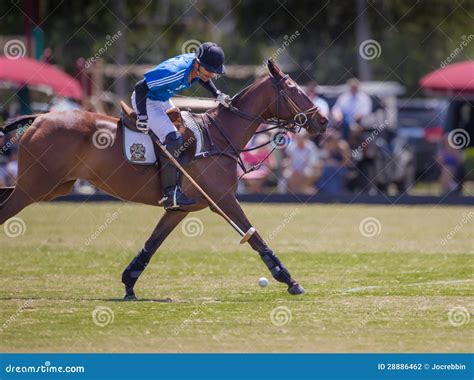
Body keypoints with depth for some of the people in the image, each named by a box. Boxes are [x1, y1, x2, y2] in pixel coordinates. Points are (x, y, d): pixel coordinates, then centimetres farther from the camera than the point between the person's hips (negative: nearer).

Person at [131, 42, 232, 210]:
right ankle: (170, 194, -20)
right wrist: (142, 116, -31)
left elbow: (203, 79, 18)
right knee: (173, 140, -22)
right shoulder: (176, 72, -35)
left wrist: (218, 95, 6)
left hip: (164, 101, 10)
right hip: (146, 102, -10)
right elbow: (141, 88, -33)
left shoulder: (198, 66, -10)